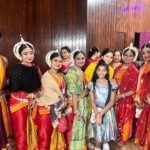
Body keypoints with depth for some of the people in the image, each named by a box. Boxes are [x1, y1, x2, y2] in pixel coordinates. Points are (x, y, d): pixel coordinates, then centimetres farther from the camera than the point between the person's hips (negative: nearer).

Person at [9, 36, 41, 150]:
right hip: (19, 104, -4)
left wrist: (35, 98, -7)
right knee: (22, 134, 8)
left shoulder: (35, 68, 2)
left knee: (32, 131, 12)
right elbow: (15, 91, -16)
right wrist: (32, 95, -9)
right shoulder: (17, 69, -15)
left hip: (32, 103, 5)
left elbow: (39, 87, 9)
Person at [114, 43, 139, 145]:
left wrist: (121, 95, -19)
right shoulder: (119, 68, 1)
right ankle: (118, 134, 42)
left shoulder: (134, 70, -16)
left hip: (127, 99, -5)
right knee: (117, 117, 18)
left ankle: (124, 139, 35)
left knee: (126, 119, 14)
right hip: (116, 98, 5)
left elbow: (134, 90, -16)